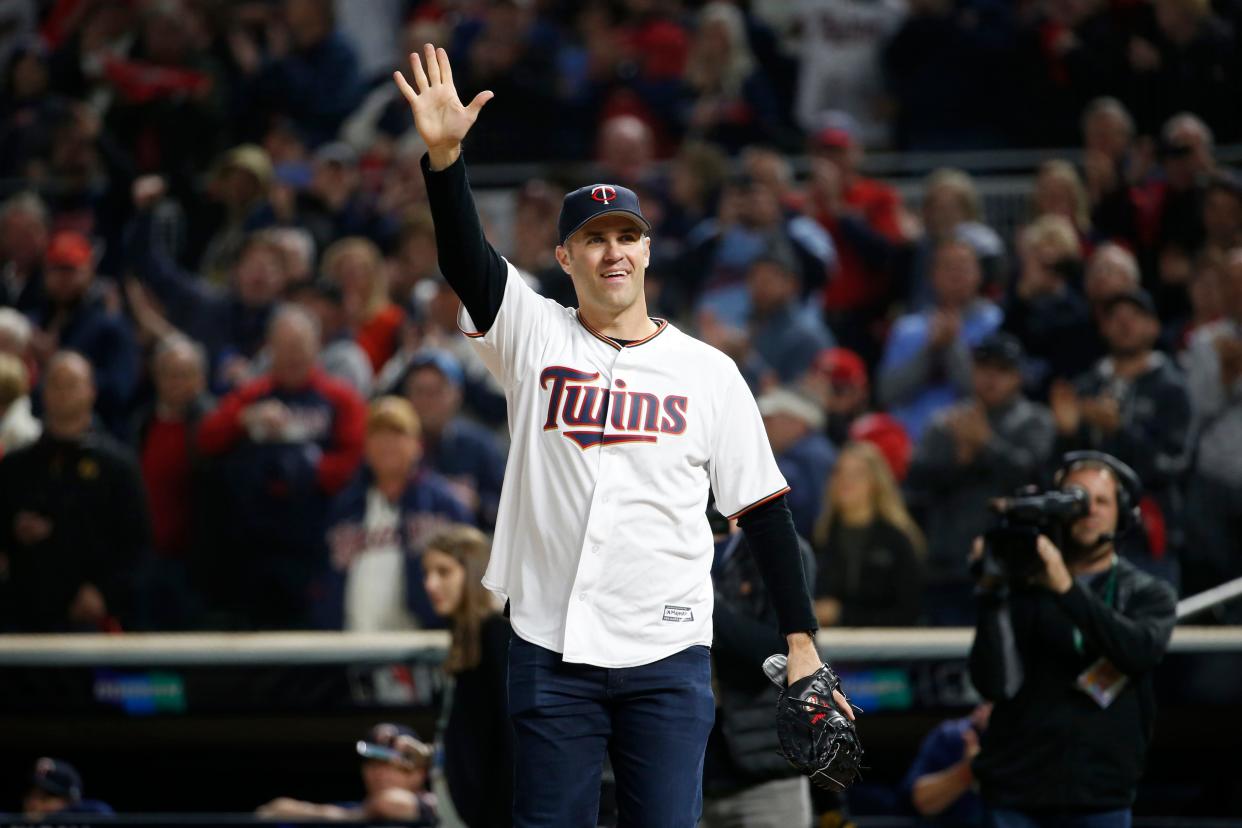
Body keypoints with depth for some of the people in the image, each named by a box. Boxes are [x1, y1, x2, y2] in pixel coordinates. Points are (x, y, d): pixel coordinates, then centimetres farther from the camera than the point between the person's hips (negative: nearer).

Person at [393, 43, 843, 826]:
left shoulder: (709, 372, 6)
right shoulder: (534, 336, 5)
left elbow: (763, 509, 7)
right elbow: (467, 258, -12)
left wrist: (801, 639, 2)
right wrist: (444, 154, -29)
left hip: (669, 654, 0)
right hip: (553, 649, 0)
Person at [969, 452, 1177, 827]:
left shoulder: (1149, 594, 9)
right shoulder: (1022, 588, 5)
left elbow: (1141, 649, -15)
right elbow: (994, 683, -5)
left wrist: (1067, 588, -25)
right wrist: (992, 596, -16)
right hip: (1015, 794, 0)